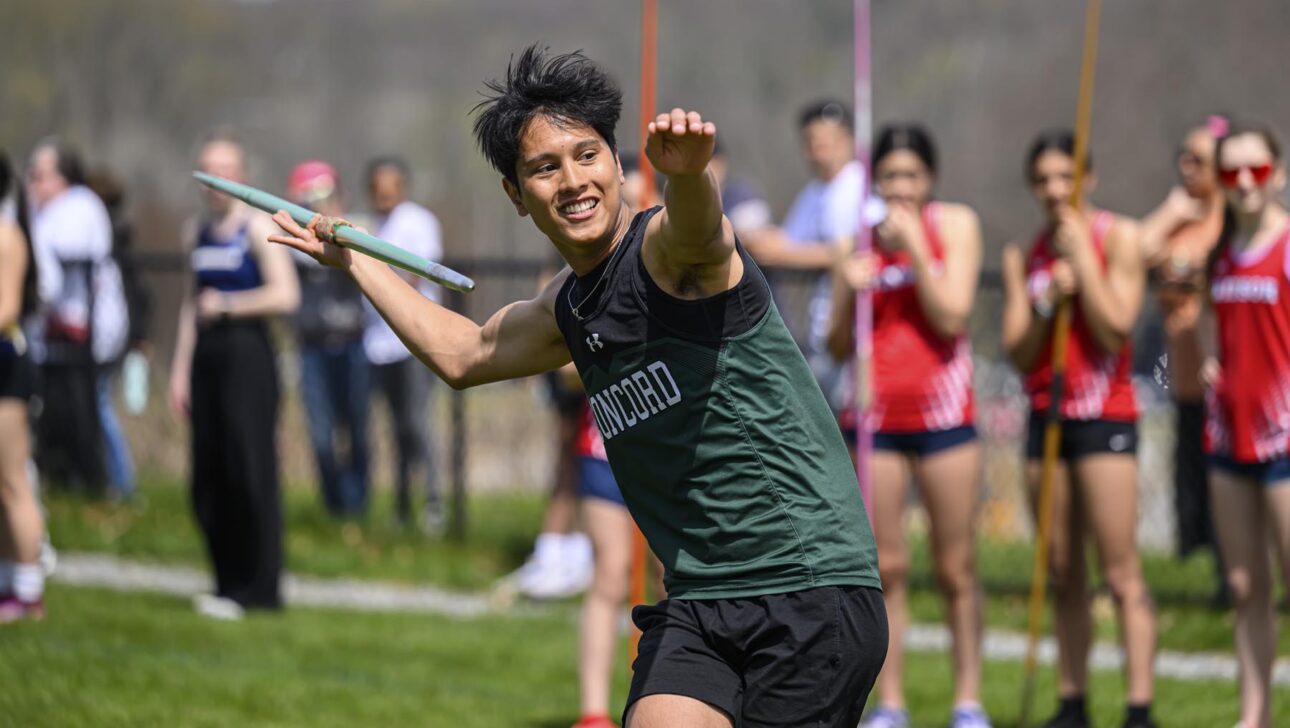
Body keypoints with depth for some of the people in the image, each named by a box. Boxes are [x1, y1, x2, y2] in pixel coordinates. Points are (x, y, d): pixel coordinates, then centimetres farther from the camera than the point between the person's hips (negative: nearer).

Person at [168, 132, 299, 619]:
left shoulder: (258, 228, -5)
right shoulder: (197, 231, 14)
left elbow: (286, 295, -14)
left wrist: (226, 305, -8)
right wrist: (180, 370, 14)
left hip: (248, 354, -6)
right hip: (207, 358, 6)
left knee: (249, 470, -7)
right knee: (209, 477, 5)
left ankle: (258, 589, -2)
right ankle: (228, 583, 13)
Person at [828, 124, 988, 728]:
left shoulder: (955, 225, 1)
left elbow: (951, 316, -10)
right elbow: (839, 347, 7)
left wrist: (912, 246, -15)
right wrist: (849, 292, -12)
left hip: (943, 415, -2)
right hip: (876, 419, 2)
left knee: (955, 568, 1)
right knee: (884, 566, 1)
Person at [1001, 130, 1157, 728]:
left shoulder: (1118, 237, -2)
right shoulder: (1024, 256, 10)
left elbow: (1115, 331, -12)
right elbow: (1018, 353, 5)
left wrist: (1081, 255, -13)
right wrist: (1047, 298, -11)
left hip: (1104, 414, -5)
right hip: (1046, 413, 5)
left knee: (1121, 574, -10)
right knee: (1063, 576, 7)